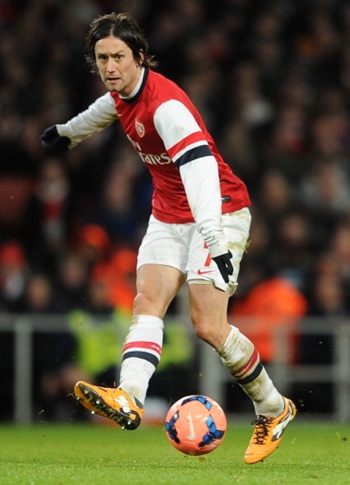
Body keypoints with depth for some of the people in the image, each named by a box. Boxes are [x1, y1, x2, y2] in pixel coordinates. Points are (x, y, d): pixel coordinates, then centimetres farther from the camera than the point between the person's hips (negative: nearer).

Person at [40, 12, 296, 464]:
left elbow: (199, 164, -40)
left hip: (217, 211, -8)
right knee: (147, 302, -14)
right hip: (168, 217, 8)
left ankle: (273, 409, 5)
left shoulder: (166, 105, -27)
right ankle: (129, 398, -33)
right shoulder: (124, 93, 1)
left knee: (208, 325, -15)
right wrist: (70, 131, 49)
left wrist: (215, 239, -52)